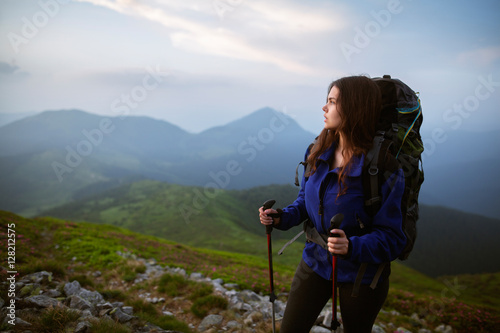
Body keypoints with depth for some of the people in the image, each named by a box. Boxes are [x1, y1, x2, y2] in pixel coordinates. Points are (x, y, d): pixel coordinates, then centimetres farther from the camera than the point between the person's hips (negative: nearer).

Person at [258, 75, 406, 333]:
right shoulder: (319, 152, -6)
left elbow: (391, 239, -23)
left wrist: (352, 247, -40)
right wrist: (281, 217, -11)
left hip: (360, 274, -4)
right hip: (316, 261, 5)